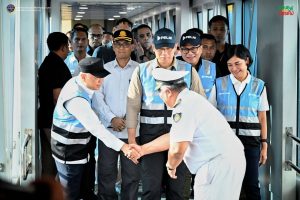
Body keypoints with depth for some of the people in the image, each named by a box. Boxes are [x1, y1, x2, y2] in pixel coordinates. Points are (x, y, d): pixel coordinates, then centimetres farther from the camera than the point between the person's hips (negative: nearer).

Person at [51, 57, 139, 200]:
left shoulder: (77, 82, -1)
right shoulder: (76, 98, -31)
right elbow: (95, 127, -38)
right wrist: (122, 146, -43)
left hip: (78, 149, 10)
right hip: (69, 152, -10)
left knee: (81, 188, 19)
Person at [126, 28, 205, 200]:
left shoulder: (189, 70, 1)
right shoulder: (142, 71, 0)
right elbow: (133, 106, 1)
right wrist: (131, 138, -2)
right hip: (150, 132, -1)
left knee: (177, 184, 9)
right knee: (151, 185, 1)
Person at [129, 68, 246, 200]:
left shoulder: (184, 106, -16)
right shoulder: (191, 99, 17)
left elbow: (177, 148, -21)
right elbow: (173, 137, 22)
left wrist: (170, 166, 0)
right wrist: (143, 149, 24)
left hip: (219, 165, -10)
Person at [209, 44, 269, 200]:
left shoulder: (259, 86, 5)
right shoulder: (219, 84, 3)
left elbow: (262, 118, 8)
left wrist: (264, 145, 4)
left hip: (250, 141, 0)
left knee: (251, 185, 2)